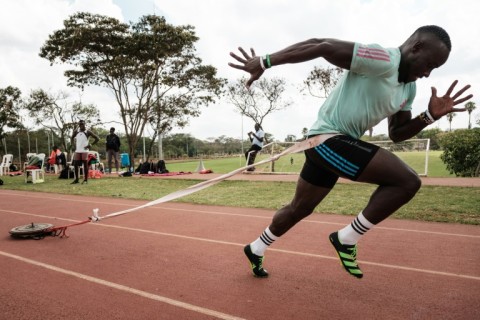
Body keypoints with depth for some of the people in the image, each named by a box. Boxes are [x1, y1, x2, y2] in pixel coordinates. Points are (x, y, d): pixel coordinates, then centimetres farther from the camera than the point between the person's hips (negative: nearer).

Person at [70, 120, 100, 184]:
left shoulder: (88, 132, -5)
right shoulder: (76, 131, 8)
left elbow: (97, 138, -5)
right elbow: (72, 138, 25)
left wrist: (90, 145, -9)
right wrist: (73, 145, 10)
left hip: (84, 151, -5)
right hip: (77, 151, 5)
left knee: (85, 164, -3)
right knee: (75, 164, 4)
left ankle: (85, 179, 3)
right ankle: (76, 179, 13)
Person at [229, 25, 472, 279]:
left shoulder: (409, 88, 14)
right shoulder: (383, 61, -17)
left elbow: (396, 134, 17)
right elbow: (321, 46, -22)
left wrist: (431, 116, 1)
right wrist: (265, 62, -22)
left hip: (328, 144, 10)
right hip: (328, 139, -10)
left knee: (299, 209, 19)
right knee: (407, 181, -14)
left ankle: (256, 249, 39)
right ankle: (347, 238, -1)